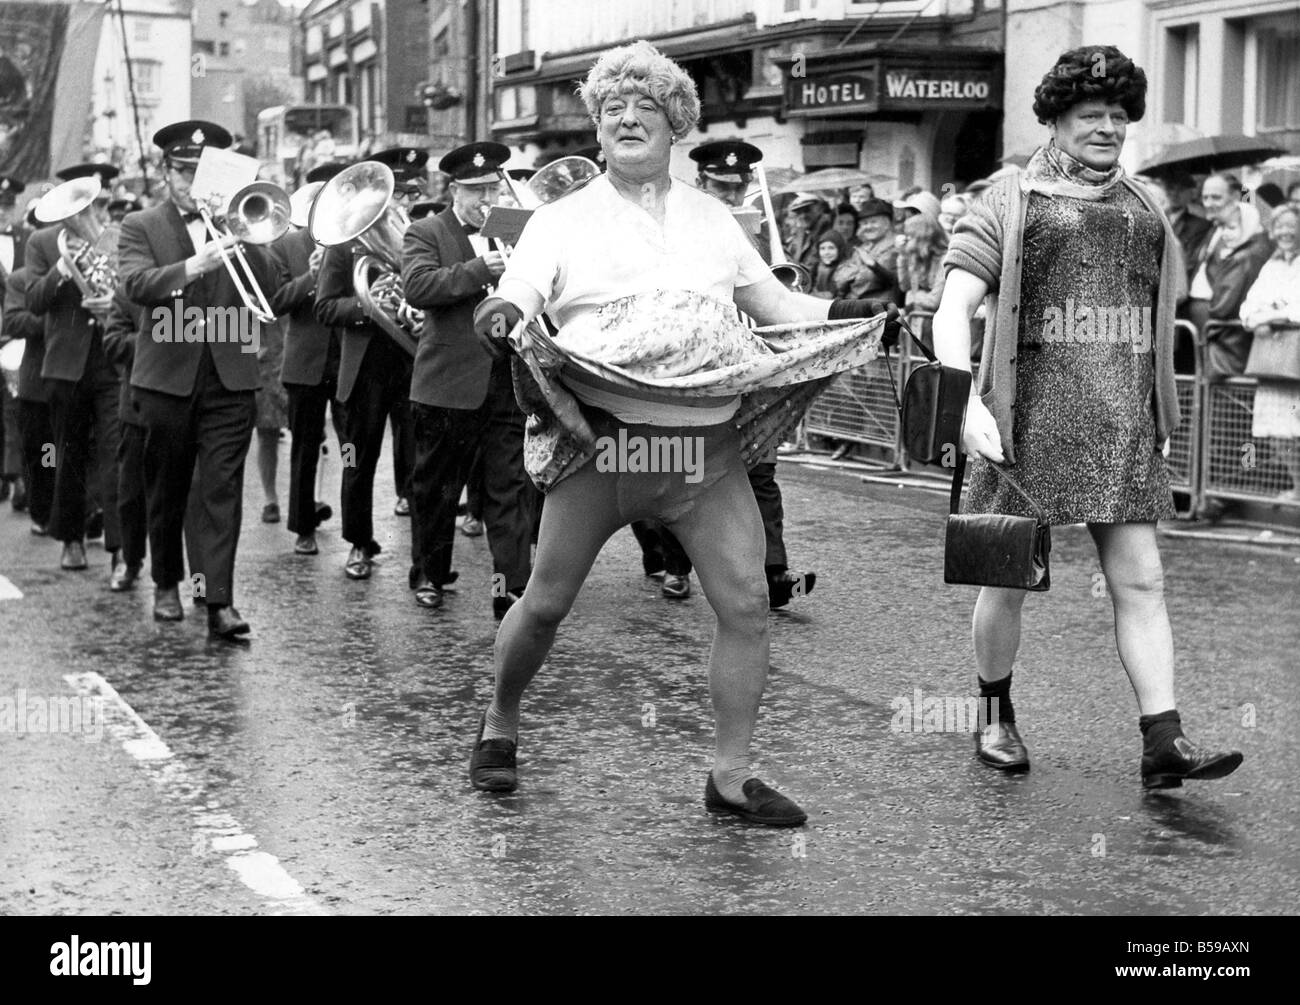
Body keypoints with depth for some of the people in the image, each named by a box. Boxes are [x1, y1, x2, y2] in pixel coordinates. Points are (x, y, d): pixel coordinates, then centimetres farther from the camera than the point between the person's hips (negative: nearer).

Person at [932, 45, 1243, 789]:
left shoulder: (1145, 210, 15)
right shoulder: (1011, 203, 1)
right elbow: (954, 310, -6)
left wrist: (1163, 417, 18)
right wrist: (967, 401, -20)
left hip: (1123, 428, 4)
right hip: (1031, 421, -3)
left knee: (1141, 580, -2)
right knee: (1011, 578, 5)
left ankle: (1164, 741, -2)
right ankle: (996, 717, 25)